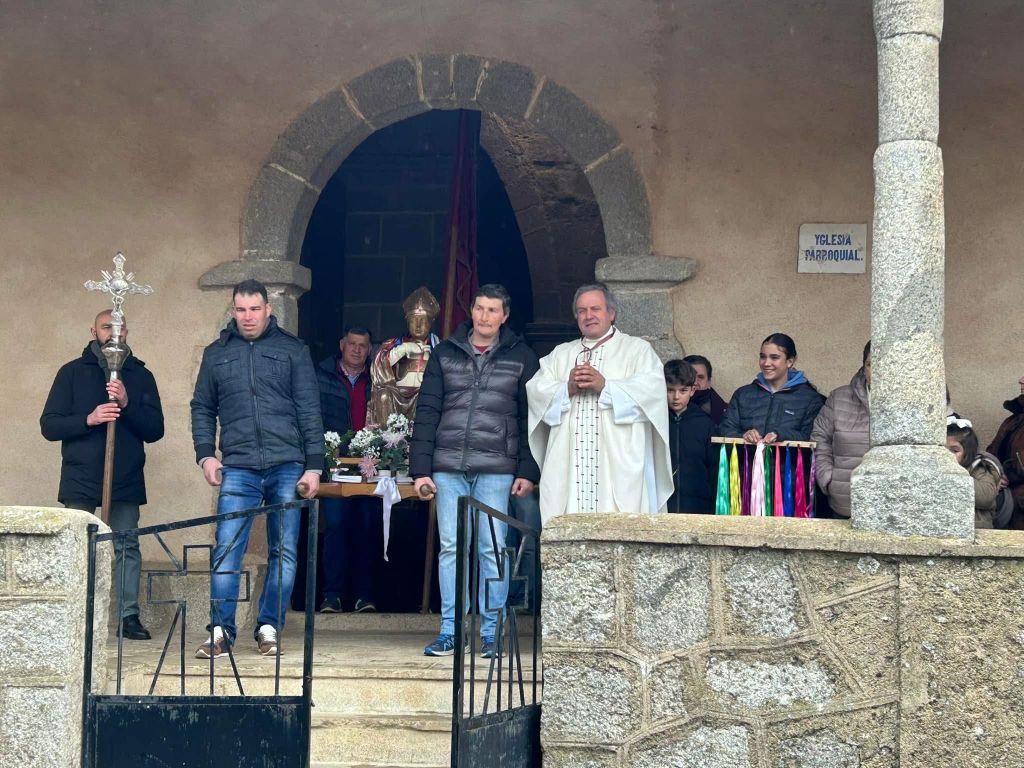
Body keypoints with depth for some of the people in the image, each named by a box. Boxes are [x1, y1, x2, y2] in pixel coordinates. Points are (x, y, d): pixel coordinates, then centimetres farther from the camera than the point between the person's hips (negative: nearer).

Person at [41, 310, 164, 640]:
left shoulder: (140, 376, 10)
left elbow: (155, 430, 4)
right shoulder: (72, 372, 7)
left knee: (127, 547, 0)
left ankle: (129, 616, 5)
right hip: (80, 480, -1)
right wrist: (88, 419, -15)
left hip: (126, 480, 1)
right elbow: (49, 425, 2)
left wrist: (127, 404, -13)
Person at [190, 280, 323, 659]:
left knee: (284, 553, 2)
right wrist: (205, 453, 2)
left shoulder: (292, 350, 7)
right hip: (238, 468, 1)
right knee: (226, 551, -7)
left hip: (287, 466, 0)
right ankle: (221, 631, -2)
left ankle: (269, 628, 10)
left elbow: (309, 410, 4)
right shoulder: (216, 354, 13)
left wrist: (314, 465, -2)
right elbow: (202, 408, 17)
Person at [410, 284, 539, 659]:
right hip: (448, 468, 2)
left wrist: (528, 471, -3)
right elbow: (427, 411, 7)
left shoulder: (521, 358, 5)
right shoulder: (446, 353, 9)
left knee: (492, 549, -1)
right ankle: (448, 632, 8)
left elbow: (531, 417, 4)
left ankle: (491, 633, 5)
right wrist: (420, 468, 0)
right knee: (449, 548, 3)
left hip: (496, 469, -2)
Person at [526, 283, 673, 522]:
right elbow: (536, 390, 9)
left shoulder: (637, 349, 13)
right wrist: (567, 388, -9)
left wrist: (605, 386, -14)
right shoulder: (560, 354, 24)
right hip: (569, 464, 3)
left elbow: (652, 388, -5)